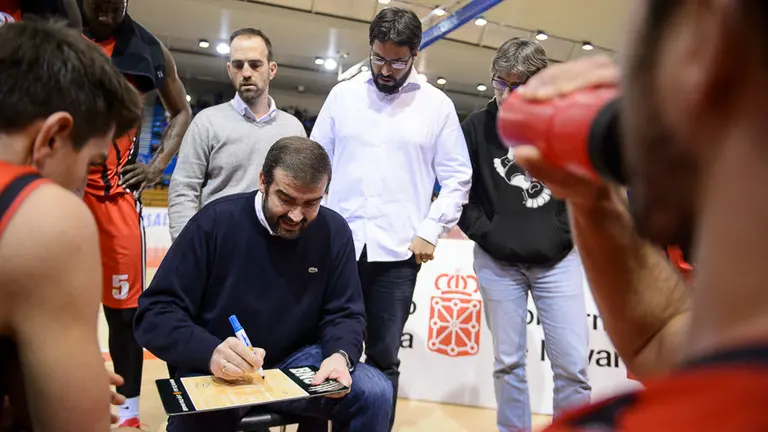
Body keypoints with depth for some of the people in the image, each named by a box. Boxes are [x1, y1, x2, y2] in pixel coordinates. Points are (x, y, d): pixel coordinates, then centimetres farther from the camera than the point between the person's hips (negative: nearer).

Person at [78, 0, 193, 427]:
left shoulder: (148, 48, 6)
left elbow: (182, 112, 17)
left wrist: (158, 166, 5)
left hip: (115, 194, 0)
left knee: (122, 306, 4)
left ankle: (128, 409, 17)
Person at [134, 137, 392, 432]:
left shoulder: (333, 232, -5)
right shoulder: (216, 221, -14)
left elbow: (344, 314, 1)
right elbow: (155, 313, -14)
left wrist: (340, 355, -23)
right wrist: (210, 353, -34)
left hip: (294, 364, 3)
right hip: (213, 372, -2)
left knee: (375, 393, -18)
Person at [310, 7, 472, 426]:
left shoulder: (437, 105, 4)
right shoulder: (342, 95, 8)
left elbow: (457, 177, 5)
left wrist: (430, 231, -4)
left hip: (398, 252, -1)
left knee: (383, 360, 8)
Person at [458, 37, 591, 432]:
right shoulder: (476, 126, -3)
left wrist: (571, 230, -2)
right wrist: (482, 232, -6)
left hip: (558, 260, 1)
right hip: (497, 262, 0)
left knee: (572, 364, 3)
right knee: (508, 362, 10)